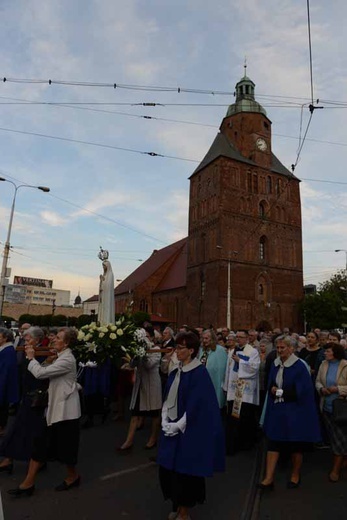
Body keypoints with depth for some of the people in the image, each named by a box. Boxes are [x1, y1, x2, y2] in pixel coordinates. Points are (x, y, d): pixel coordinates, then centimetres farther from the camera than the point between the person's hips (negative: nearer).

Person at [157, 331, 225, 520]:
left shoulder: (199, 372, -18)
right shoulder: (175, 372, 6)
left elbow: (196, 405, -19)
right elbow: (168, 399, 10)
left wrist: (177, 426, -16)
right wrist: (165, 422, -2)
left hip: (190, 430, -7)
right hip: (172, 428, 7)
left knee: (184, 470, 7)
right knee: (168, 468, 13)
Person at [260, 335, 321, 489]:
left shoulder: (299, 366, -14)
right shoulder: (275, 364, 3)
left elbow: (301, 391, -15)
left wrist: (280, 392, -12)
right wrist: (273, 390, -9)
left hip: (294, 412, -4)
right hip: (276, 410, 5)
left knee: (295, 446, 12)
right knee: (273, 443, 4)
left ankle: (295, 476, 33)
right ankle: (269, 478, 11)